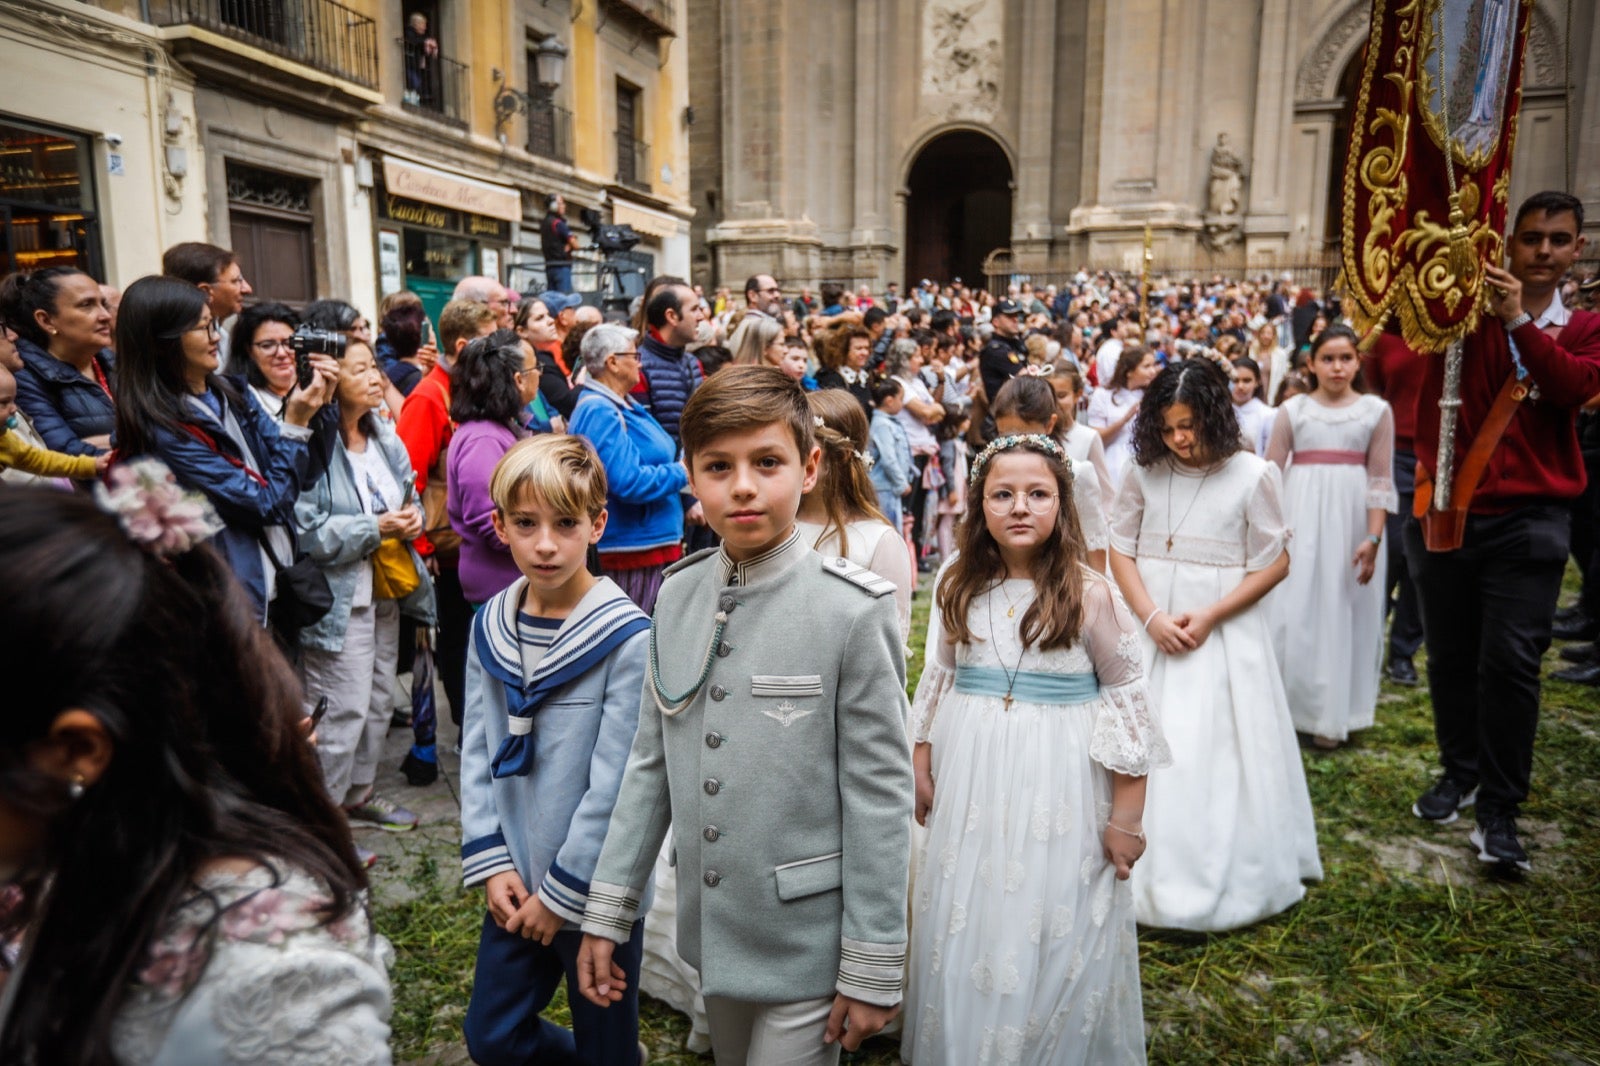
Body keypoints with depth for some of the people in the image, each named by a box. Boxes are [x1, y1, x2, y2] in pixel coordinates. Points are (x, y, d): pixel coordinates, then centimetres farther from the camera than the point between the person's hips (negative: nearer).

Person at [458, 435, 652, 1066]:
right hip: (515, 887, 5)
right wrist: (491, 863, -4)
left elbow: (615, 786, -18)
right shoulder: (489, 627, -2)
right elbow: (477, 751, 3)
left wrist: (563, 894, -13)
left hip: (595, 893, -5)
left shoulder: (628, 639, -19)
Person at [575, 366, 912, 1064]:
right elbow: (650, 763, 4)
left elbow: (880, 794, -14)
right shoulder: (677, 594, -2)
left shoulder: (852, 609, -18)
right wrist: (607, 913, 5)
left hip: (806, 941, -5)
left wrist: (872, 968, -10)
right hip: (709, 929, 5)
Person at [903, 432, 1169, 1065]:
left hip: (1059, 790, -3)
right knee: (967, 933, 15)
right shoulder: (958, 589, 1)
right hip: (970, 783, 4)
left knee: (1054, 939, 8)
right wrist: (921, 769, 12)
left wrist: (1126, 817, -6)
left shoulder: (1091, 595, -11)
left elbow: (1127, 704, -7)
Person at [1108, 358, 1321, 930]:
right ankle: (1147, 875, 21)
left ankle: (1227, 881, 19)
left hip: (1225, 632, -2)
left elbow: (1275, 563, -4)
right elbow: (1120, 549, 3)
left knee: (1218, 755, 1)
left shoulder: (1252, 475, -6)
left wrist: (1209, 618, -13)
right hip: (1152, 629, 2)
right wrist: (1152, 617, -10)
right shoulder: (1145, 471, 0)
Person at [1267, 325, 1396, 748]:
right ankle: (1288, 705, 14)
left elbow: (1380, 480, 0)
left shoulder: (1377, 411, 4)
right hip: (1300, 519, 0)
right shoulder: (1293, 410, 4)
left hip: (1351, 519, 0)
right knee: (1293, 613, 0)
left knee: (1344, 614, 6)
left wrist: (1373, 538, -9)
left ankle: (1333, 714, 17)